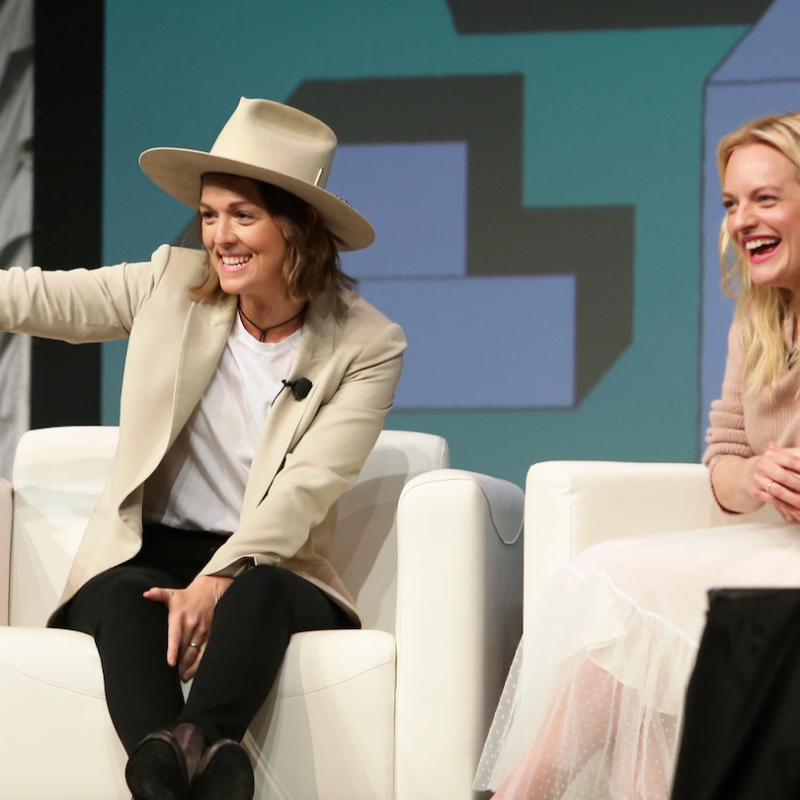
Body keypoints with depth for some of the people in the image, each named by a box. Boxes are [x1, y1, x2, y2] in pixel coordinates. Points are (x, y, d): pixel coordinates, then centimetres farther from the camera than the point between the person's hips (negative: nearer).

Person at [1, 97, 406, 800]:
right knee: (127, 597, -34)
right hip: (145, 555, 1)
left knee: (255, 596, -37)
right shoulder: (174, 284, 5)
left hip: (268, 569, -1)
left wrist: (219, 582, -28)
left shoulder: (368, 346, -3)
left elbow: (306, 490, -13)